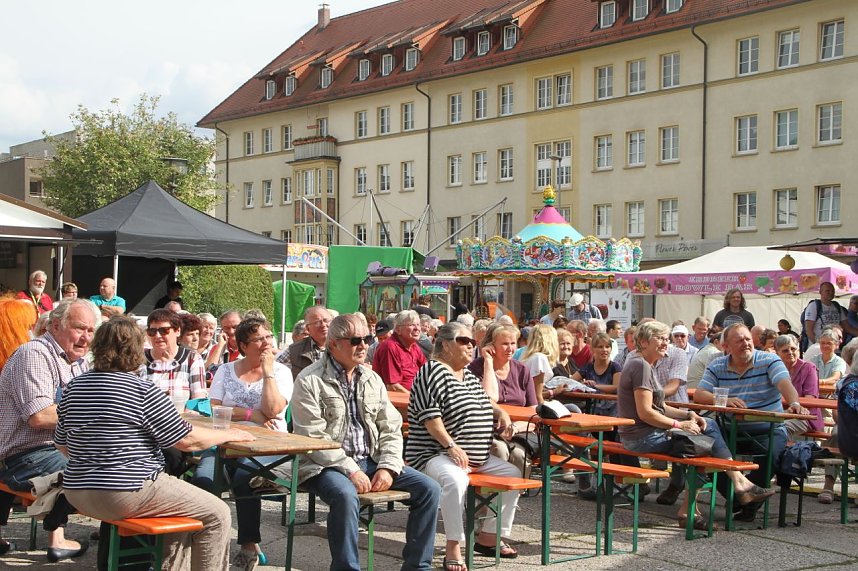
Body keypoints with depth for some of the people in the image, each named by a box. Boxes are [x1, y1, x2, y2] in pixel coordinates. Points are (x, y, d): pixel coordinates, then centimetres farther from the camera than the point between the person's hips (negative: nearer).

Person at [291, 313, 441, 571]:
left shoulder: (372, 379, 14)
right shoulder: (310, 381, -6)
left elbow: (391, 429, 11)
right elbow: (312, 437, -14)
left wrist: (388, 467, -6)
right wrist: (350, 470, -20)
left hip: (371, 460, 6)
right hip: (326, 465, -6)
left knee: (428, 489, -8)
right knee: (346, 495, -39)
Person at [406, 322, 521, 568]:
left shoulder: (469, 376, 18)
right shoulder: (433, 372, -11)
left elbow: (486, 402, 34)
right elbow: (430, 416, -20)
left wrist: (502, 414, 12)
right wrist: (451, 446, -27)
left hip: (478, 458, 10)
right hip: (435, 454, -10)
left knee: (513, 474, 5)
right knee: (455, 479, -38)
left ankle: (489, 537, 15)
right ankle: (453, 548, -27)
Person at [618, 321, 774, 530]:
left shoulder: (644, 365, 17)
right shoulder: (641, 366, -15)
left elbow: (659, 407, 16)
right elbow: (645, 412, -22)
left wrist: (689, 415, 2)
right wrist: (679, 424, -15)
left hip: (646, 434, 10)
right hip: (644, 438, -10)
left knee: (709, 425, 5)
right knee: (704, 442, -11)